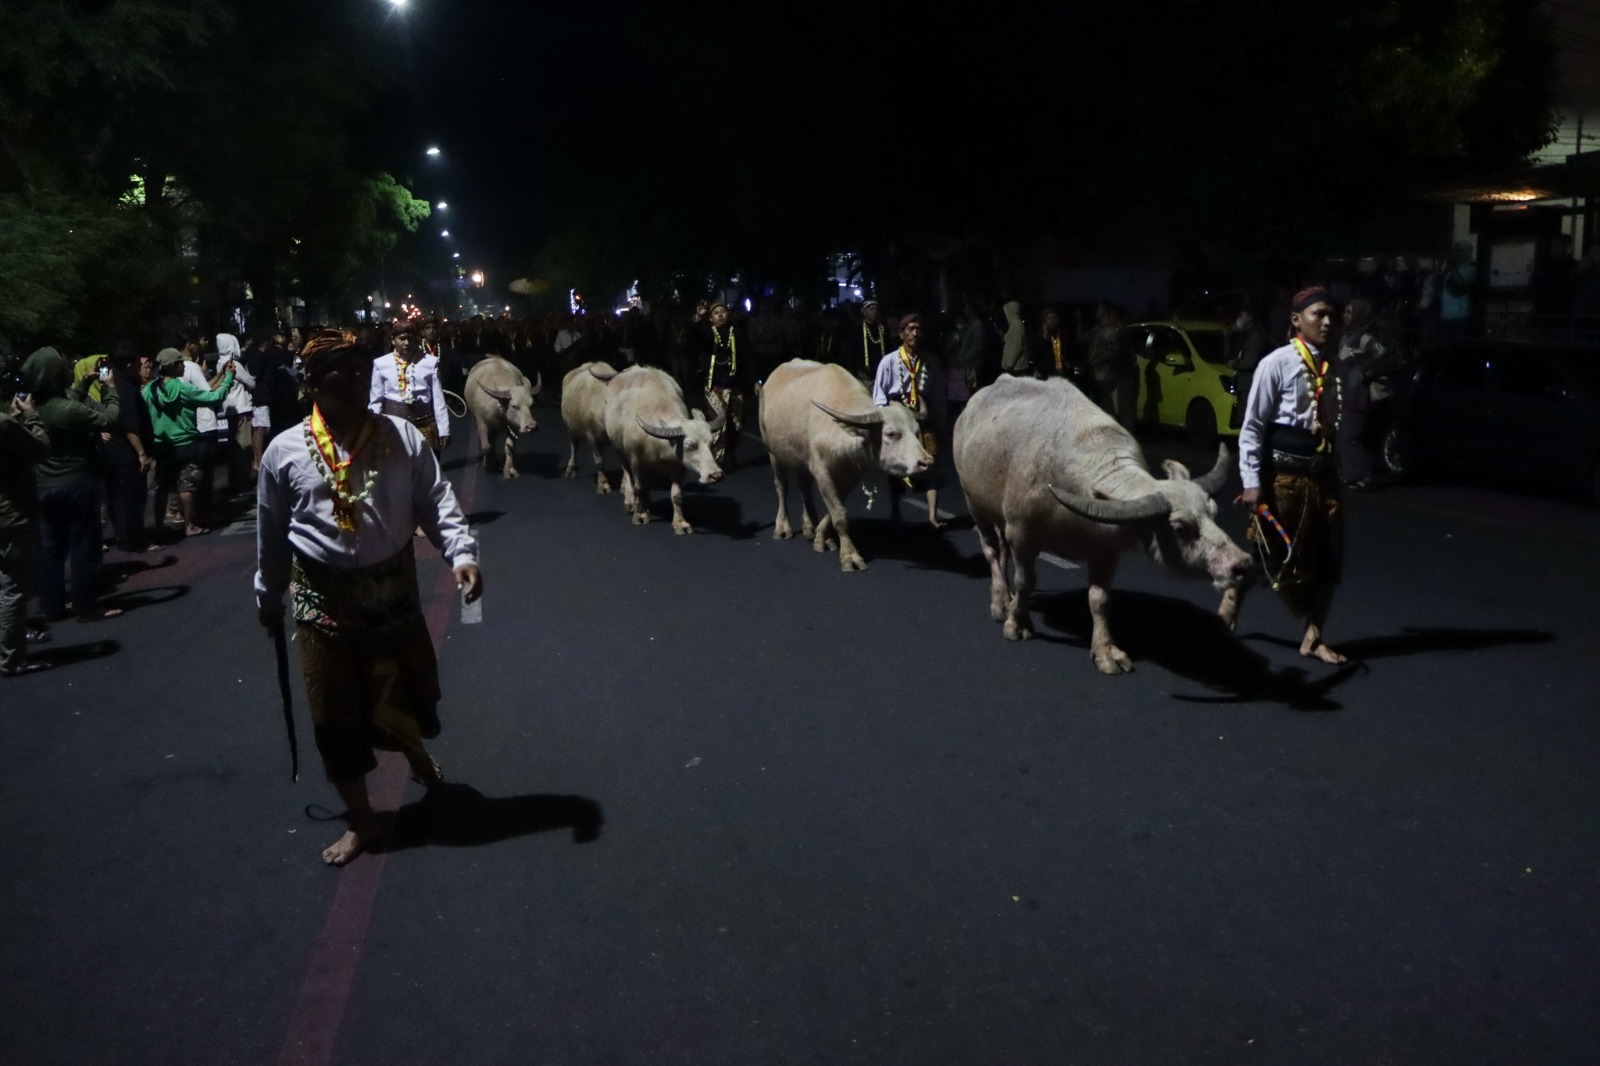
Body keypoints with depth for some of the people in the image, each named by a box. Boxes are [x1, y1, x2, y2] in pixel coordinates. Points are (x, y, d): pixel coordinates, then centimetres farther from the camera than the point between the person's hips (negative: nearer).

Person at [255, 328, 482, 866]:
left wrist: (462, 553, -25)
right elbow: (271, 534, 5)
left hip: (392, 589, 0)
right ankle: (361, 820, 27)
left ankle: (417, 756, 49)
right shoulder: (284, 452, -5)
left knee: (402, 698, 12)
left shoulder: (404, 438, -5)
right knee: (335, 715, 8)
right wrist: (268, 598, 13)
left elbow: (437, 501, -8)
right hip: (322, 596, 0)